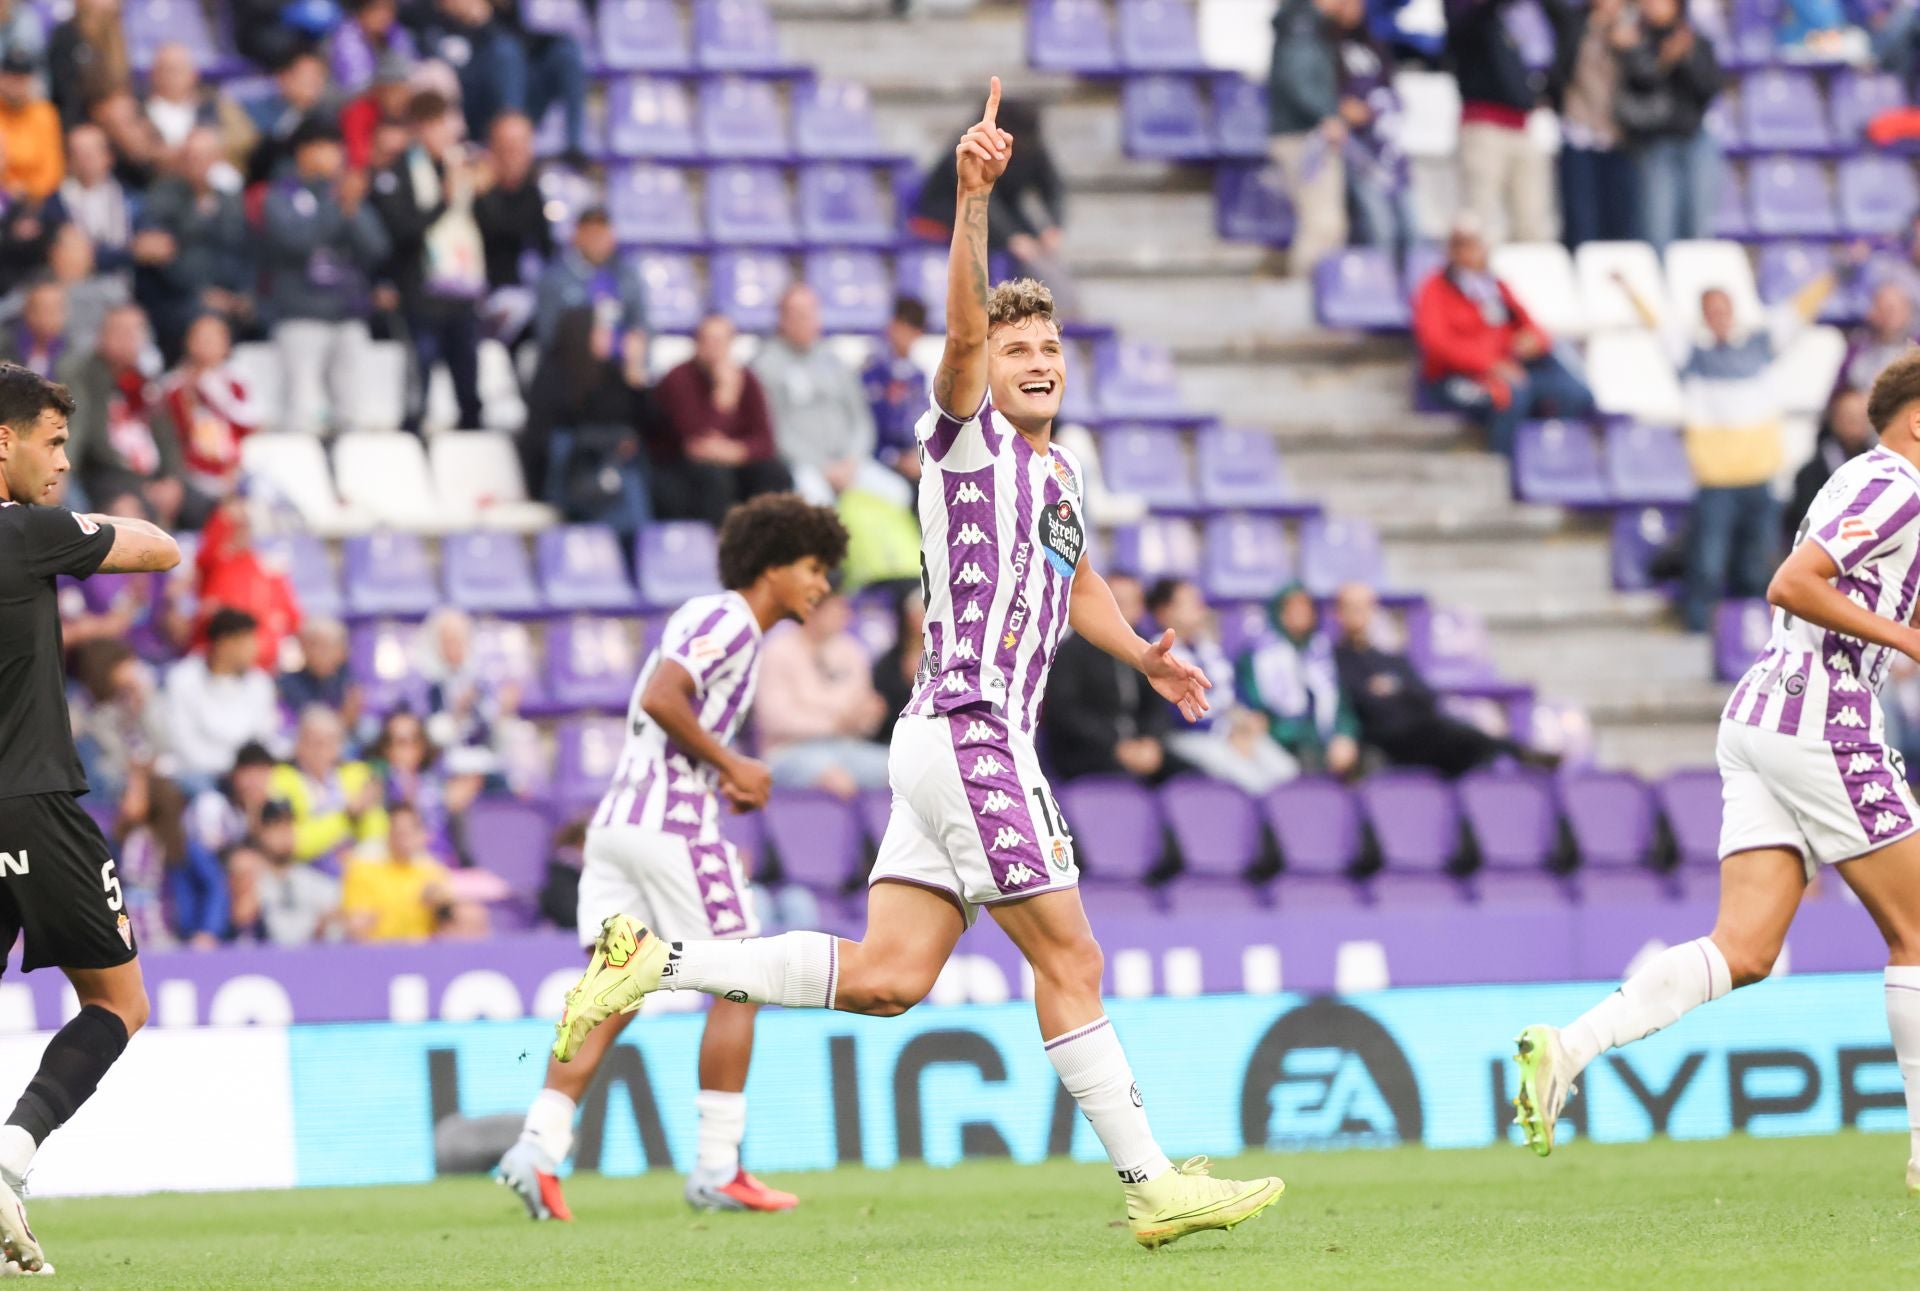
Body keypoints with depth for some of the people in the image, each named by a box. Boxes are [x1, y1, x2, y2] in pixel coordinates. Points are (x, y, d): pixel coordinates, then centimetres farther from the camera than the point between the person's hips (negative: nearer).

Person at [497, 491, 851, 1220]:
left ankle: (539, 1147, -9)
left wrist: (727, 779, 13)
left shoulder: (715, 618, 23)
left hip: (616, 820, 9)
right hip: (672, 824, -9)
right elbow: (660, 699, -22)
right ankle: (718, 1169, 2)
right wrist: (731, 764, -13)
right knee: (737, 988, 0)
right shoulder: (729, 619, -8)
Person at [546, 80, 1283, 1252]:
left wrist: (1143, 653, 21)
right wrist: (974, 202, -37)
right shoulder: (968, 440, -4)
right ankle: (1151, 1182, -2)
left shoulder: (1059, 469, 20)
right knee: (1071, 961, -5)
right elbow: (965, 327, -23)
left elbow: (1076, 585, 38)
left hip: (979, 741, 9)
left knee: (885, 977, 3)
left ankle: (655, 963, 6)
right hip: (969, 733, -9)